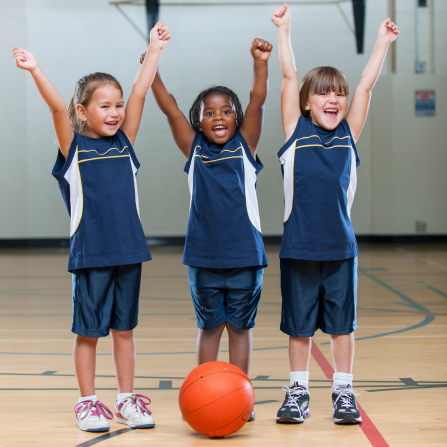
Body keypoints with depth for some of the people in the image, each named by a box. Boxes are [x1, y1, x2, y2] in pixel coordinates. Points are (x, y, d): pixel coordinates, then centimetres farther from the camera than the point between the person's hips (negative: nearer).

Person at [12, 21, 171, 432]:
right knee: (89, 330, 4)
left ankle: (127, 400, 20)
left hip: (128, 249, 4)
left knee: (124, 328, 11)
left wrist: (155, 49, 4)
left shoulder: (124, 142, 9)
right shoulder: (74, 147, -1)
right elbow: (58, 106, -15)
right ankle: (88, 402, 15)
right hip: (90, 252, -4)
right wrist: (35, 71, -29)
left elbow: (140, 93, 6)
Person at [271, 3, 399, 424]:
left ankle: (344, 392, 18)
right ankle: (297, 392, 19)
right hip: (299, 247, -1)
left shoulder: (348, 134, 5)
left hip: (340, 247, 1)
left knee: (341, 324, 8)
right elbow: (289, 77, -2)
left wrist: (382, 42, 7)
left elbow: (366, 85, 5)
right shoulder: (297, 132, 1)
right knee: (299, 325, 8)